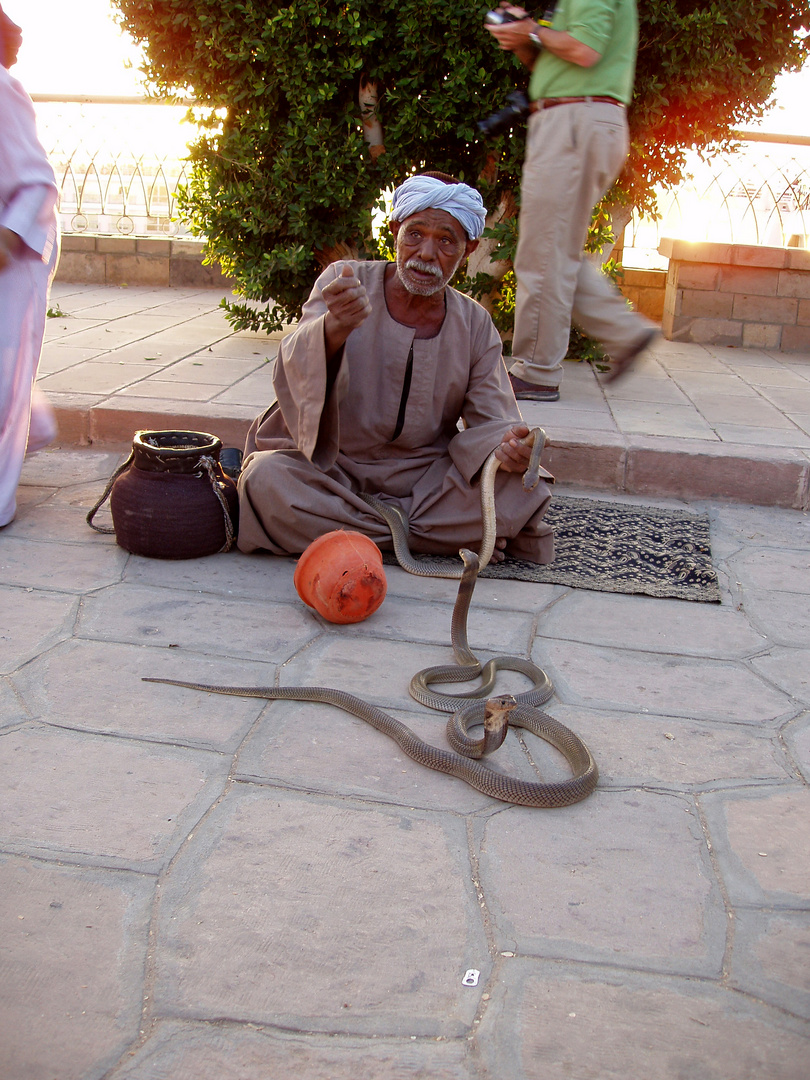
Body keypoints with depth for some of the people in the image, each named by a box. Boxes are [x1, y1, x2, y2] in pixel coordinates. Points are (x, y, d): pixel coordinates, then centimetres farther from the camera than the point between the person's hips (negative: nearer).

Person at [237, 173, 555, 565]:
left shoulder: (474, 325, 4)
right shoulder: (345, 281, -4)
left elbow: (491, 418, 3)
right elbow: (295, 368, -20)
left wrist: (507, 447, -24)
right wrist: (335, 327, -44)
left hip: (424, 478, 2)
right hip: (330, 467, -2)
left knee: (522, 492, -23)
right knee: (266, 480, -34)